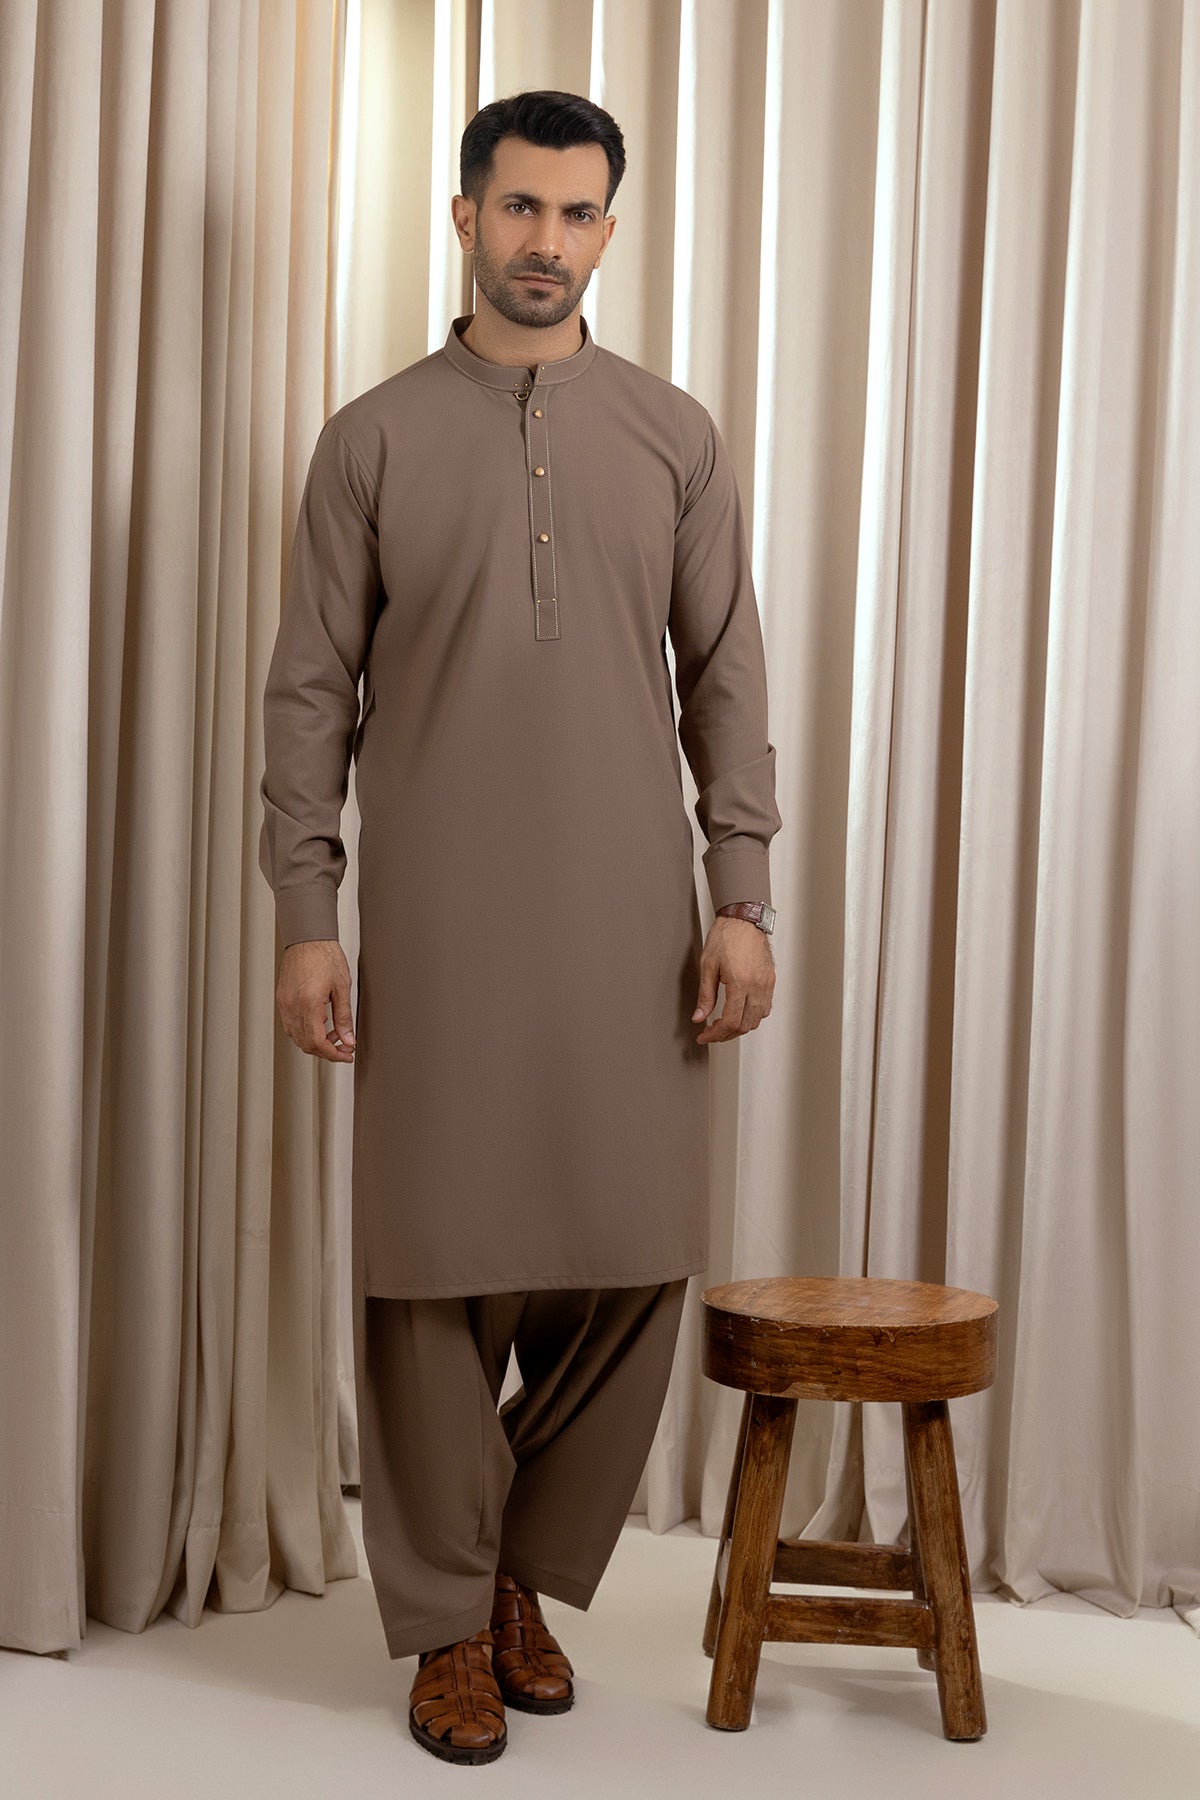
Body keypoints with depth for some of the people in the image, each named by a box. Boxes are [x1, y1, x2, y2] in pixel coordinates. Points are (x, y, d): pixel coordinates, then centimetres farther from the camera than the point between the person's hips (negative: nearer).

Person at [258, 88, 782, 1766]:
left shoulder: (676, 435, 9)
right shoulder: (374, 438, 5)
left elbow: (726, 675, 8)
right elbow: (311, 689, 3)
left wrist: (743, 894, -1)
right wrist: (305, 917, -4)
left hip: (627, 919, 2)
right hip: (437, 921, -1)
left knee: (633, 1262, 3)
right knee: (437, 1266, 1)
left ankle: (522, 1572, 25)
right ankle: (447, 1618, 18)